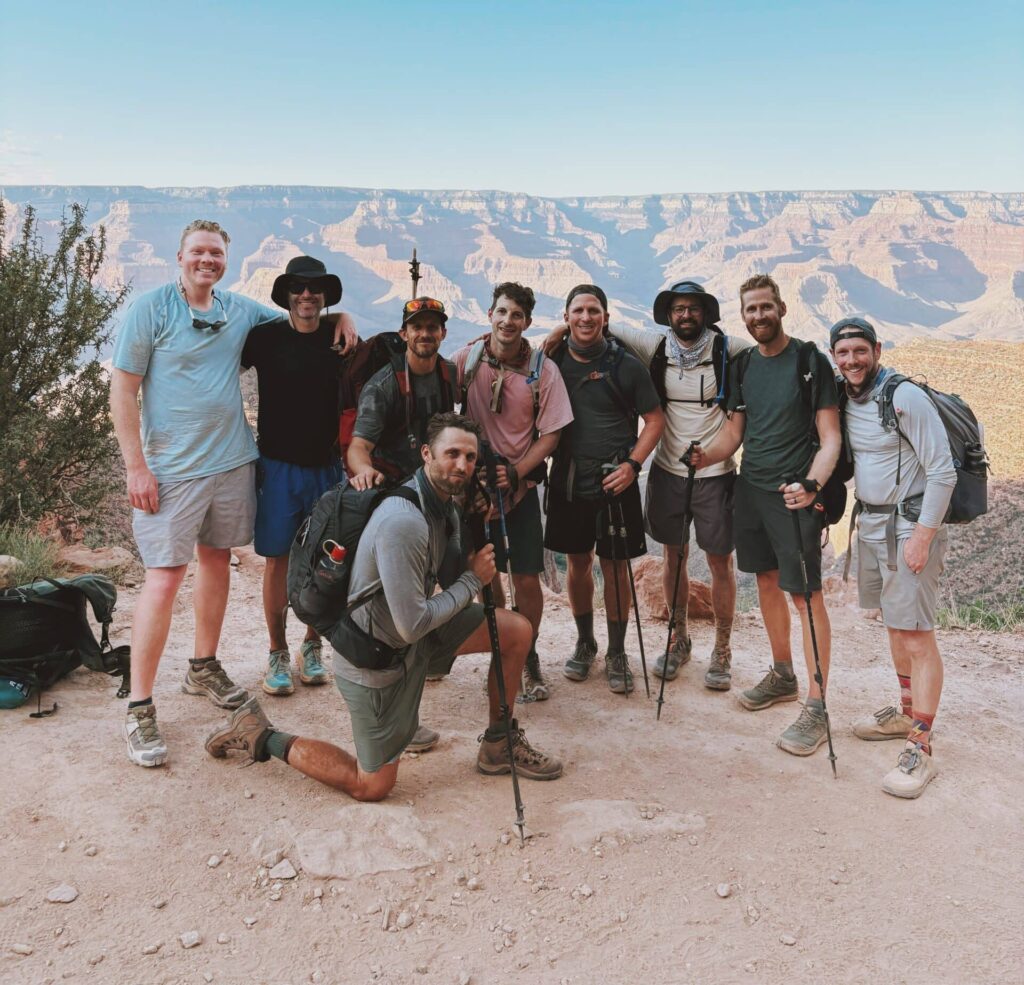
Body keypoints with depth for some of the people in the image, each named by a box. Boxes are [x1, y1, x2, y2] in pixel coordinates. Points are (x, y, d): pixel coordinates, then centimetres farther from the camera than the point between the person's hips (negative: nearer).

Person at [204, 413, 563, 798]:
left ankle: (499, 745, 20)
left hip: (416, 627, 9)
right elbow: (413, 625, -30)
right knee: (372, 786, 4)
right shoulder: (403, 522, -31)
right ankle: (259, 735, 18)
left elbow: (450, 578, 2)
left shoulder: (445, 506, 0)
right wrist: (473, 580, -19)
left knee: (518, 630, 2)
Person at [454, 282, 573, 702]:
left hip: (520, 484, -1)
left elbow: (551, 433, -6)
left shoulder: (543, 369, -8)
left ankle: (528, 658, 19)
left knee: (527, 577, -2)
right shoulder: (466, 358, -5)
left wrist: (515, 472, -16)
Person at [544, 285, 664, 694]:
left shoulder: (625, 365, -5)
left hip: (615, 485, -3)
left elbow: (655, 419, -1)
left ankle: (617, 653, 19)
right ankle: (584, 643, 32)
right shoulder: (553, 361, 3)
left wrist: (633, 464, -12)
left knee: (615, 568, 4)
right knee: (578, 563, 14)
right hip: (567, 483, 3)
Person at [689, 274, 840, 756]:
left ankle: (815, 707, 1)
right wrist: (706, 455, -8)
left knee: (805, 594, -6)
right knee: (767, 580, 16)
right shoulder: (742, 366, 11)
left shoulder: (810, 361, -7)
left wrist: (811, 485, -27)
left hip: (794, 494, -6)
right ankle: (782, 675, 33)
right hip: (750, 487, 7)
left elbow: (830, 437, -11)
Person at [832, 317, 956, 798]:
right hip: (869, 523, 8)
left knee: (916, 635, -7)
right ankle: (907, 712, 32)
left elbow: (942, 472, -16)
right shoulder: (846, 401, 8)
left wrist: (922, 534, -18)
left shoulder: (906, 398, -15)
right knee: (895, 626, 17)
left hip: (909, 524, -8)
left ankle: (919, 749, -2)